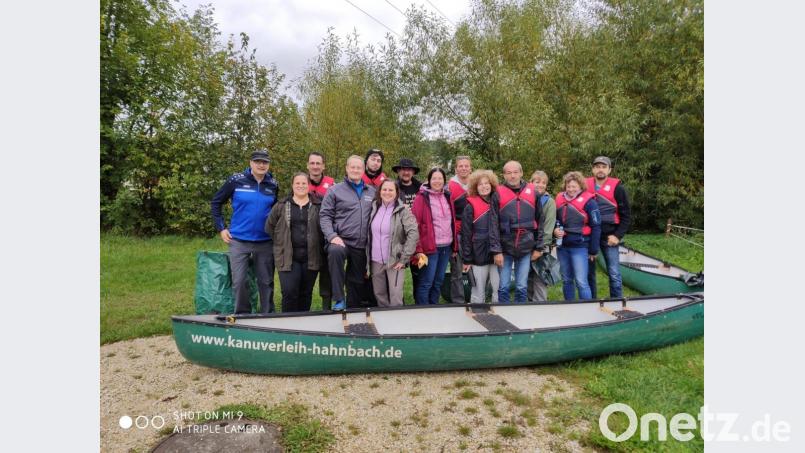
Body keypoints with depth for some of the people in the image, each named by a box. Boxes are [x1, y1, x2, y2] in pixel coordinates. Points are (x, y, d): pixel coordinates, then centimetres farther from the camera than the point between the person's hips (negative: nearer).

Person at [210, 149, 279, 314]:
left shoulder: (273, 185, 4)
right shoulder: (236, 180, -3)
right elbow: (216, 202, 6)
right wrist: (221, 228, 2)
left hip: (265, 242, 2)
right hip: (238, 241, -2)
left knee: (266, 282, 9)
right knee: (239, 281, -1)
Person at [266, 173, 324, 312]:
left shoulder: (318, 205, 7)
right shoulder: (281, 206, 7)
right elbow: (269, 227, 13)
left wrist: (317, 244, 3)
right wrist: (283, 241, 8)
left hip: (311, 257, 1)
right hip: (288, 257, -1)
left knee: (306, 293, 9)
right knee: (289, 292, -10)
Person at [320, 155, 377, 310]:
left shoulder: (371, 192, 12)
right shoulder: (335, 190, 2)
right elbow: (325, 215, -2)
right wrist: (332, 236, -15)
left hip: (362, 245, 4)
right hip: (341, 240, -4)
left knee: (358, 281, 10)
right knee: (335, 251, -36)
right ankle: (339, 300, -28)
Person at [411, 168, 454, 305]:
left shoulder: (447, 196, 12)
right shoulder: (421, 198, -7)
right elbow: (414, 224, -12)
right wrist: (418, 249, -16)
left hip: (446, 247, 6)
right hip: (430, 247, -6)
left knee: (438, 281, 14)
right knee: (426, 283, -1)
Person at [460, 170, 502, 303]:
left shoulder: (497, 203, 7)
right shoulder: (471, 206, -4)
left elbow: (501, 228, 12)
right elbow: (466, 234, -5)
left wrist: (498, 251, 5)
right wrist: (467, 259, -7)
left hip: (496, 254, 3)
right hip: (479, 255, -3)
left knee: (499, 290, 4)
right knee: (478, 292, 7)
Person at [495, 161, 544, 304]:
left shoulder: (532, 191, 4)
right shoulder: (498, 193, -3)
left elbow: (540, 221, 8)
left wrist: (538, 247, 5)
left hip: (526, 248, 2)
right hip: (505, 248, -2)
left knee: (522, 287, 10)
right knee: (503, 287, 5)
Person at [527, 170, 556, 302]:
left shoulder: (549, 201, -1)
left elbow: (548, 227, -8)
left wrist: (539, 248, -14)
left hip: (541, 248, -3)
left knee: (539, 281, -6)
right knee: (529, 279, 9)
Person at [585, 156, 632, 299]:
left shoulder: (617, 188, -4)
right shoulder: (585, 186, 4)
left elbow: (626, 216, -2)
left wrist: (618, 235, -11)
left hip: (609, 238, -3)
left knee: (614, 274, 1)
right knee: (588, 273, 11)